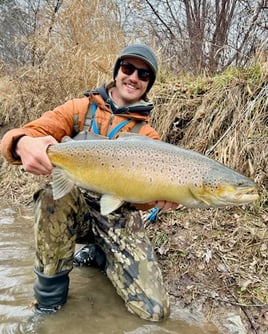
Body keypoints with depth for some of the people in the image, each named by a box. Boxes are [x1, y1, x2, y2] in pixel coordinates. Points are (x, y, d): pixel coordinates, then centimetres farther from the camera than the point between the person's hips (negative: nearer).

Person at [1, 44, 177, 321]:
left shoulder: (147, 135, 2)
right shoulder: (81, 109, 0)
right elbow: (29, 133, -11)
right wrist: (25, 144, -38)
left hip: (119, 217, 1)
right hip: (77, 207, -1)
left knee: (154, 310, -9)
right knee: (56, 191, -37)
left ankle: (99, 254, 18)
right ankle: (50, 288, -14)